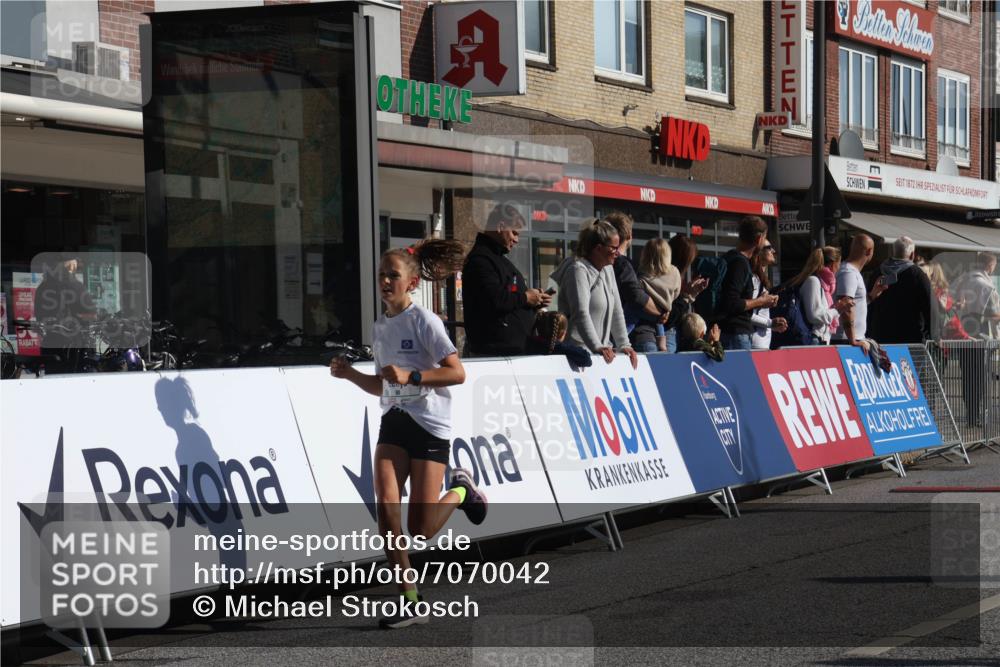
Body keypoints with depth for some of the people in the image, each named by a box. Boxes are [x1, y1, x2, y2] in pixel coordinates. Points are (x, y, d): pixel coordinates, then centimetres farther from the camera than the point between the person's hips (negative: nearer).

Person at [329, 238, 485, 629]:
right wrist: (350, 374, 4)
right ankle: (410, 601, -6)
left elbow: (457, 373, -17)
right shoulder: (381, 326, 13)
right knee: (386, 505, -14)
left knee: (419, 530, -8)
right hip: (394, 423, 6)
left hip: (430, 427, -6)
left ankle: (460, 491, 25)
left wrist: (411, 376, -27)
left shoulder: (423, 321, -9)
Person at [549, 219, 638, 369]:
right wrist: (597, 347, -30)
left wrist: (624, 345, 7)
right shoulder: (578, 270, -9)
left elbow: (616, 311, 17)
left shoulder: (608, 270, 17)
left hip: (602, 352, 8)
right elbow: (581, 314, -21)